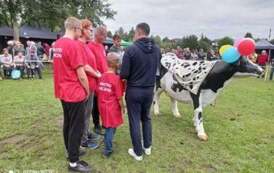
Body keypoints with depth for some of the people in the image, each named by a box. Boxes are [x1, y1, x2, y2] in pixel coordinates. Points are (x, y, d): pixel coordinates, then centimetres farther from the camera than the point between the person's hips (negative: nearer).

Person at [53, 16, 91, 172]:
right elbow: (81, 74, -19)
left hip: (63, 92, 9)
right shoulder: (73, 45, -18)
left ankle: (71, 151, 34)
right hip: (75, 93, -9)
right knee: (77, 127, 1)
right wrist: (87, 91, -4)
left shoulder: (58, 44, 9)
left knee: (68, 123, 18)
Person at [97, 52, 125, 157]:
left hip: (102, 106, 7)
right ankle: (107, 150, 16)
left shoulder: (102, 76, 1)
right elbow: (119, 97, -16)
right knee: (111, 128, 7)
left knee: (108, 126, 24)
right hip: (112, 107, -6)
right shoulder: (116, 78, -18)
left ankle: (107, 142, 40)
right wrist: (122, 107, -2)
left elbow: (98, 92, 8)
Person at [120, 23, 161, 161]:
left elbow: (124, 74, -17)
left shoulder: (131, 49, -18)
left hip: (134, 90, -5)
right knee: (146, 118, 22)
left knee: (134, 121, 8)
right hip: (149, 89, 5)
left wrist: (130, 76, 5)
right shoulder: (157, 49, -1)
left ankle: (138, 152, 20)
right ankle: (147, 146, 34)